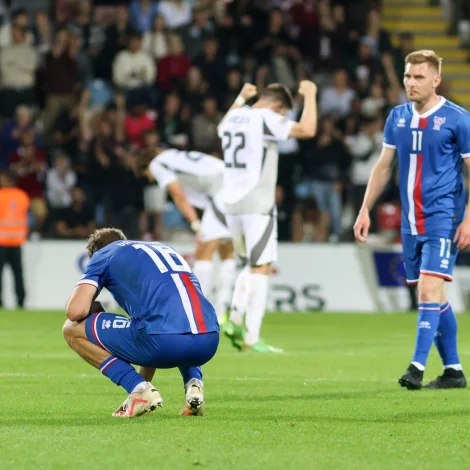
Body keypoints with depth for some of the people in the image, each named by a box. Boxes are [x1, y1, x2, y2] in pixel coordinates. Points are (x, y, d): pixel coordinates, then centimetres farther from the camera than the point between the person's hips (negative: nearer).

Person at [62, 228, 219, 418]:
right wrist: (145, 375, 53)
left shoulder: (103, 254, 18)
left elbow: (76, 311, 4)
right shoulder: (163, 248, 36)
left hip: (164, 341, -6)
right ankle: (193, 382, 16)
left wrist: (94, 308, 30)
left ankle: (140, 390, 3)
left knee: (73, 330, 14)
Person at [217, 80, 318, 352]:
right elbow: (307, 130, -21)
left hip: (232, 204, 8)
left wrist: (241, 99, 42)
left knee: (252, 265, 21)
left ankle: (235, 321, 10)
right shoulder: (266, 119, -12)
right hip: (257, 205, -8)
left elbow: (222, 130, 38)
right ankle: (251, 337, -9)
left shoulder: (233, 117, 12)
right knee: (261, 269, -5)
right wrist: (310, 95, -8)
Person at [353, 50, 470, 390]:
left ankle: (418, 367, -19)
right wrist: (365, 210, 11)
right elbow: (384, 166, 17)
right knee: (434, 297, 10)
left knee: (430, 289, -17)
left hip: (442, 218, -6)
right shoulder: (398, 117, 9)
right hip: (411, 221, 6)